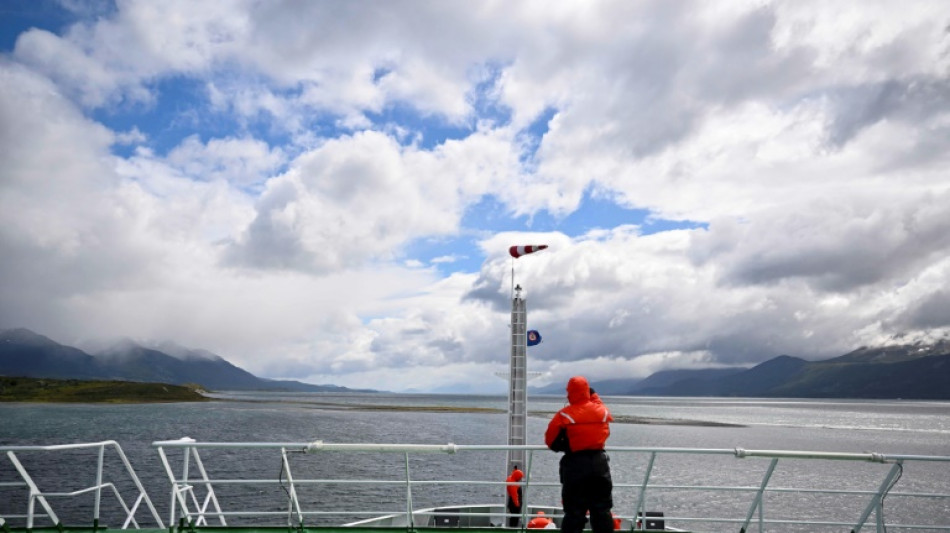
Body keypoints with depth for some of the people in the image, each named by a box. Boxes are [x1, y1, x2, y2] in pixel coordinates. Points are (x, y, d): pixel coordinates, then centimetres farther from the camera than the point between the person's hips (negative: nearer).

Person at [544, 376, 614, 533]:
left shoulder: (564, 415, -10)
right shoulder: (602, 410, 1)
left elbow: (550, 440, -5)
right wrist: (593, 394, 28)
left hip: (575, 465, -3)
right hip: (600, 462, 3)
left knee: (574, 512, 3)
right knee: (602, 509, 13)